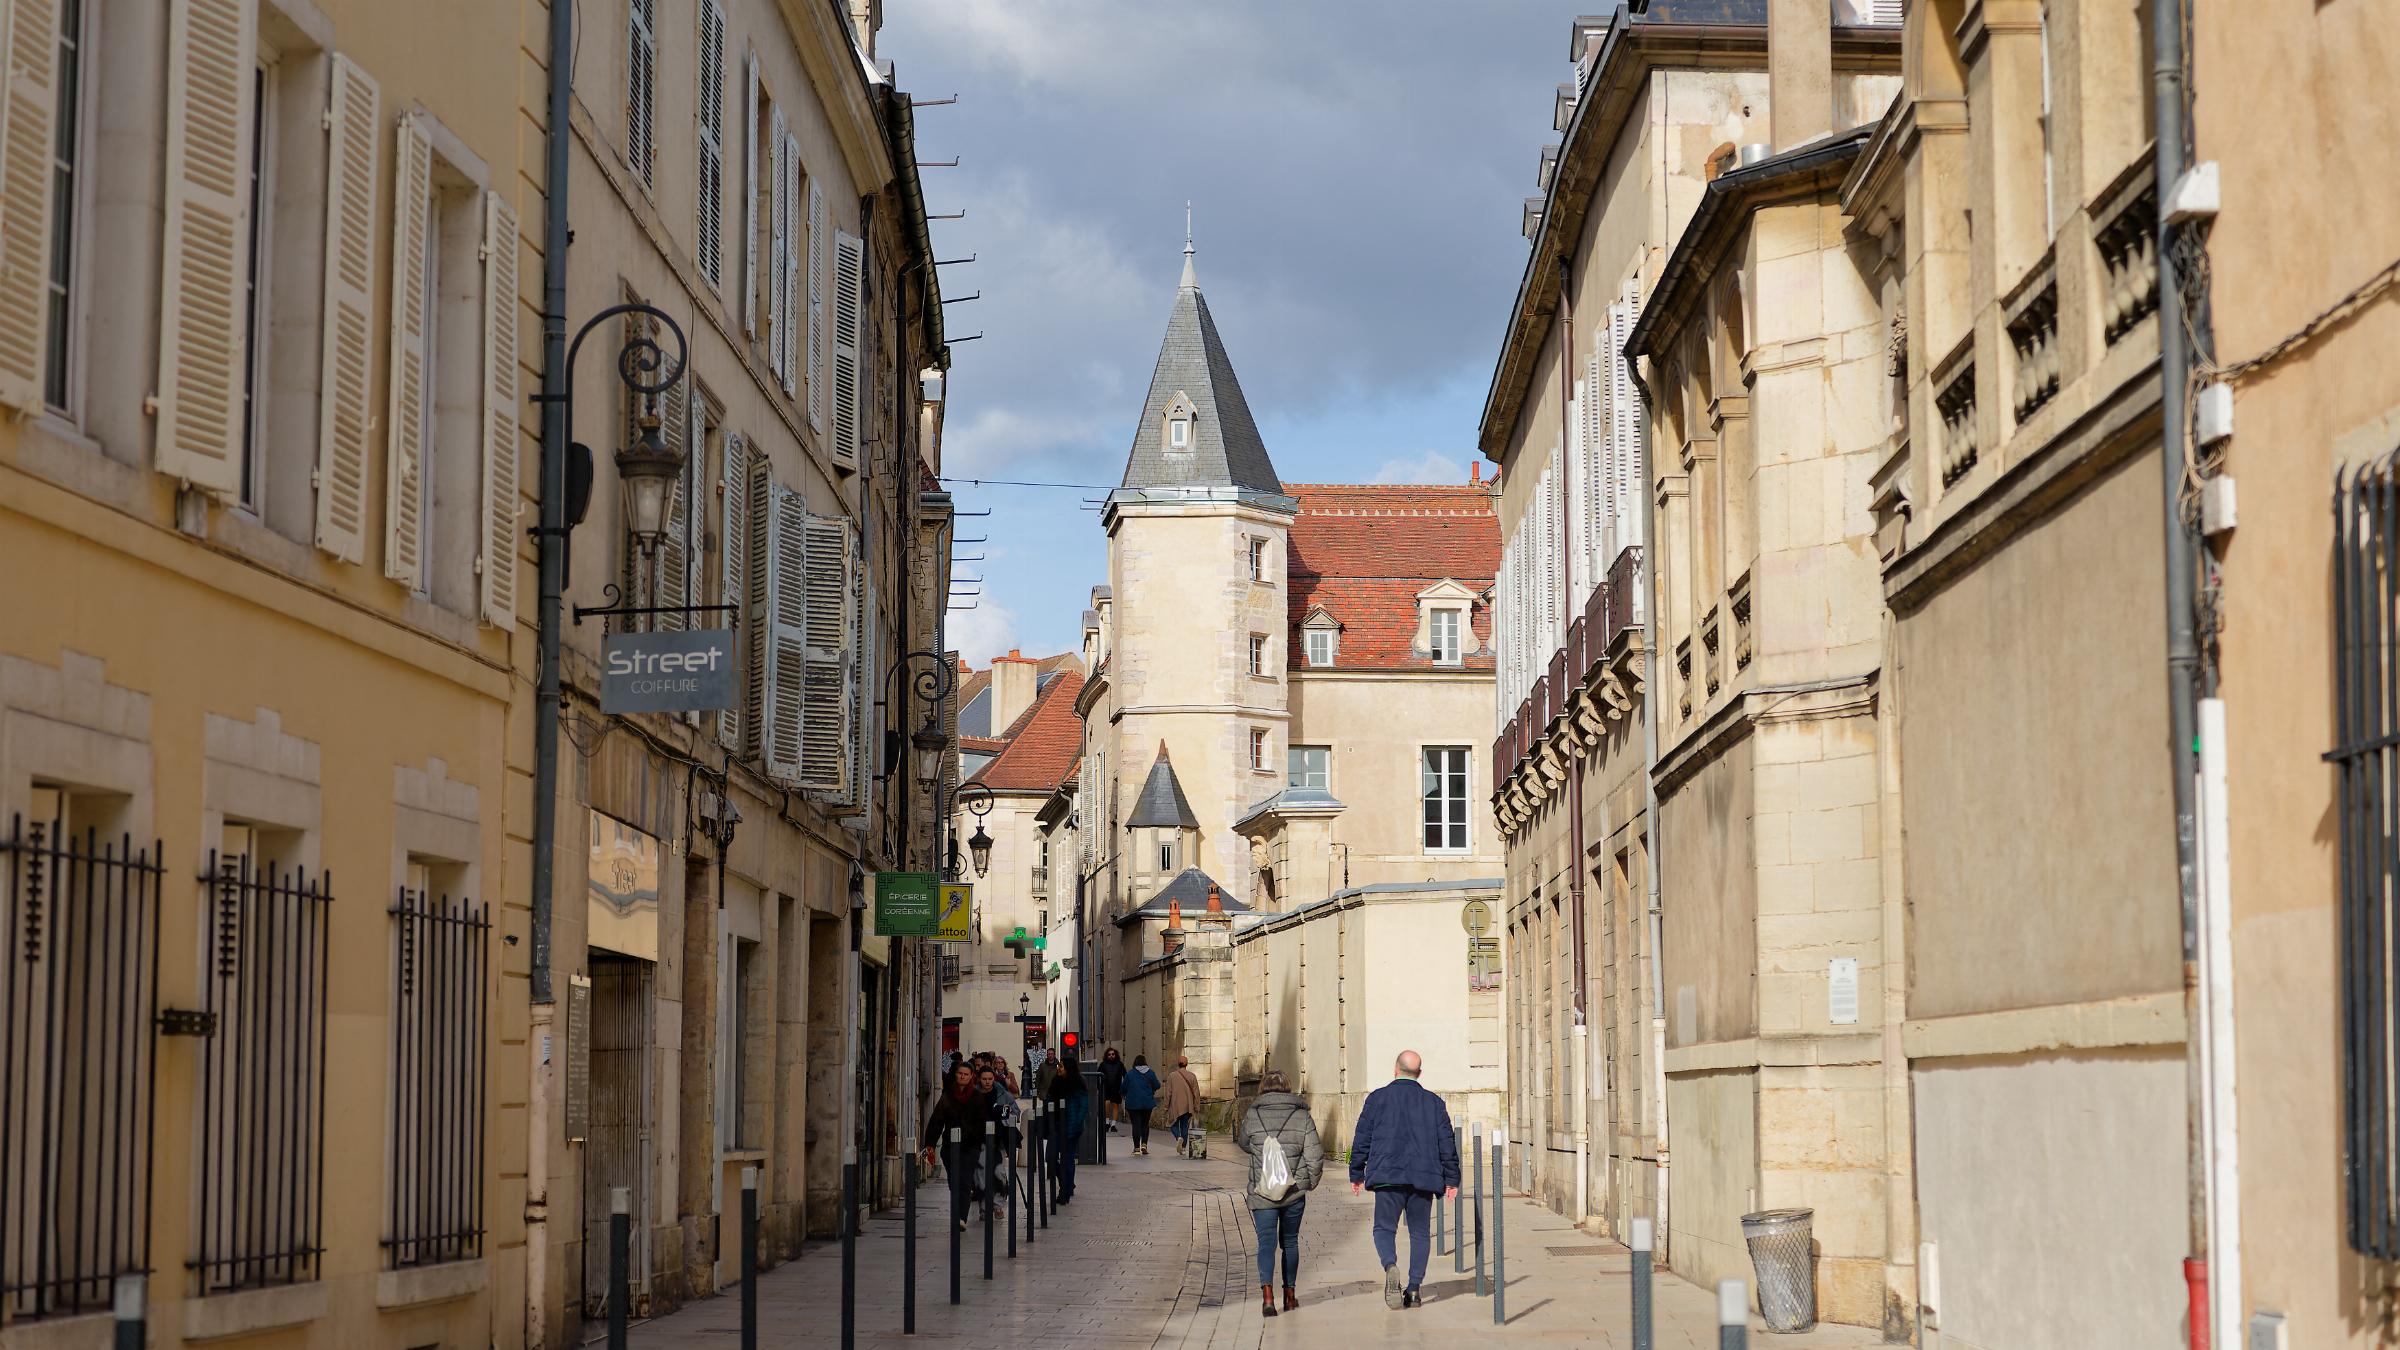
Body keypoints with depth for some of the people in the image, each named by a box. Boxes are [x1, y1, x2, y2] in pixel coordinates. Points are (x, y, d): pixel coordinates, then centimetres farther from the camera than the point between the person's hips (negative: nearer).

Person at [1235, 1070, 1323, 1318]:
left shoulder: (1252, 1116, -5)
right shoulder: (1303, 1117, -4)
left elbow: (1244, 1144, 13)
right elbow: (1315, 1157, -6)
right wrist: (1310, 1183, 10)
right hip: (1294, 1194, 2)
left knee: (1266, 1242, -1)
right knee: (1290, 1242, 18)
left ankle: (1267, 1294, -20)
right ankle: (1290, 1294, 26)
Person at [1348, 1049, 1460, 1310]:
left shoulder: (1377, 1098, 2)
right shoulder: (1433, 1102, 7)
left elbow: (1361, 1139, 3)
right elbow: (1447, 1144, 7)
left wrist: (1356, 1175, 11)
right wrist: (1451, 1179, 12)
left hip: (1388, 1177, -2)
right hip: (1423, 1178, 2)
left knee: (1385, 1228, 6)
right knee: (1420, 1233, 11)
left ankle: (1390, 1267, -24)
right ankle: (1414, 1287, 3)